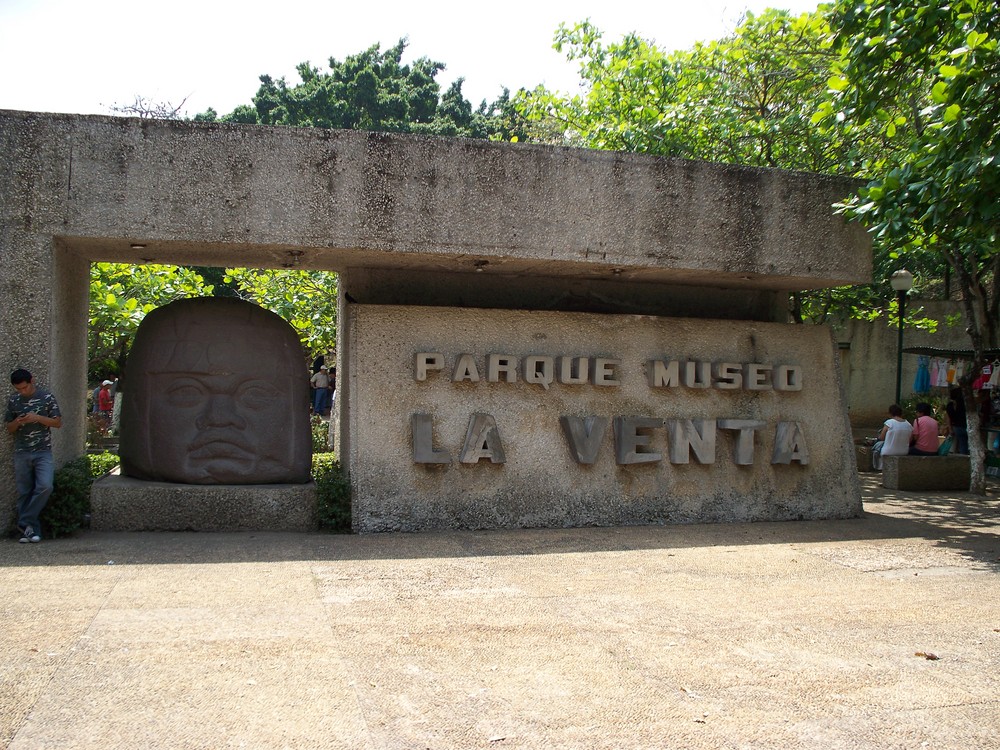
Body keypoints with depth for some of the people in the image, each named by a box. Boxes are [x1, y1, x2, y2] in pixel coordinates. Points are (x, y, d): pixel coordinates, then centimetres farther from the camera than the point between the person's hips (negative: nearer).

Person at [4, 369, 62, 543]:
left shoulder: (47, 398, 1)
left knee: (45, 486, -19)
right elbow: (9, 429, 15)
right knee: (24, 493, 1)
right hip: (21, 453, 3)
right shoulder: (13, 401, 9)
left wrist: (37, 418, -13)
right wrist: (17, 422, -8)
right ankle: (31, 530, 7)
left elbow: (58, 423, 1)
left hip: (43, 452, -2)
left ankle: (25, 522, -5)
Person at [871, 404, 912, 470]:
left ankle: (878, 467, 41)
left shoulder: (889, 423, -17)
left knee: (877, 446, 29)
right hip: (904, 453, 5)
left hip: (888, 452, -5)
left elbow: (881, 438, -9)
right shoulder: (908, 425, -4)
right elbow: (909, 442, 3)